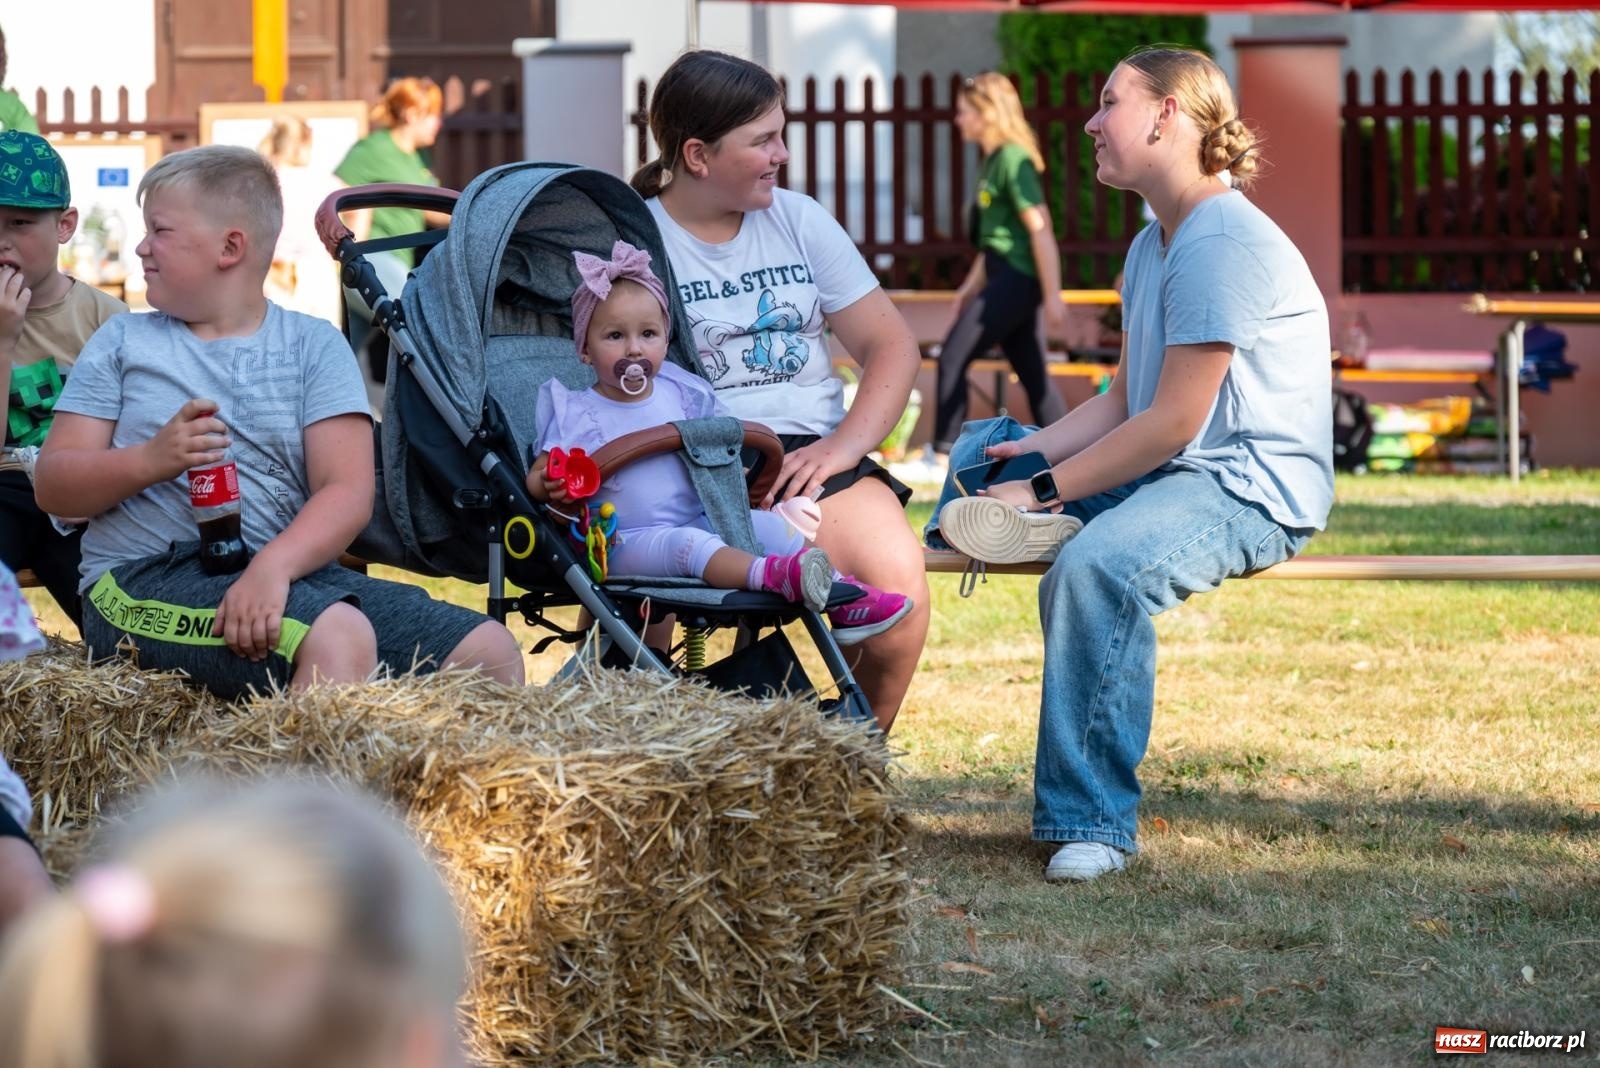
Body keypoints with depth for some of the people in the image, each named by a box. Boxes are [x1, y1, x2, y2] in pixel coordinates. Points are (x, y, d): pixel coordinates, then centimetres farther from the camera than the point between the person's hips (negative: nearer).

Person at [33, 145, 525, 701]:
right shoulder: (124, 342, 15)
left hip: (290, 572, 3)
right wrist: (150, 459, -14)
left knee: (490, 649, -15)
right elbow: (53, 486, 7)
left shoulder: (314, 345, 12)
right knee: (337, 636, -34)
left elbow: (348, 492, -1)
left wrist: (274, 565, -22)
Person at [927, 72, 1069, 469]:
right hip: (1006, 277, 10)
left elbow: (1040, 229, -17)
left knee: (953, 357, -8)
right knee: (1031, 373, 10)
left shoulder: (1013, 160, -14)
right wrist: (972, 285, 27)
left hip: (1016, 279, -10)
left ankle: (944, 455, -4)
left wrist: (1053, 296, -19)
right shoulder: (995, 159, 15)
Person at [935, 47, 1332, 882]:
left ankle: (1091, 820, -32)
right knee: (981, 445, 19)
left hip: (1252, 489, -11)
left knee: (1099, 564, -37)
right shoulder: (1151, 247, 16)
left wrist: (1045, 490, -19)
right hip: (1170, 471, 11)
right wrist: (1035, 453, -4)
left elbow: (1175, 421, -21)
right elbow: (1123, 401, 14)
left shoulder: (1223, 243, -17)